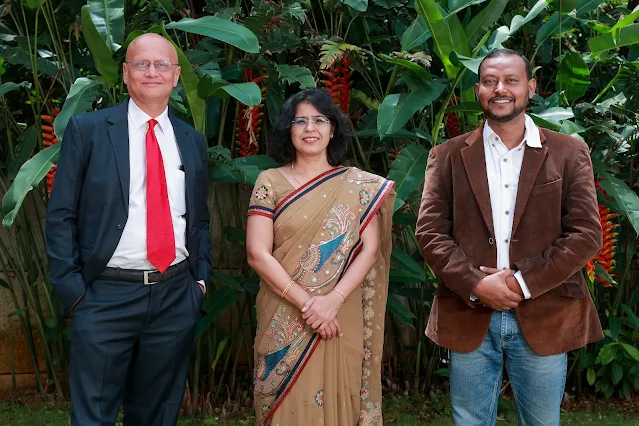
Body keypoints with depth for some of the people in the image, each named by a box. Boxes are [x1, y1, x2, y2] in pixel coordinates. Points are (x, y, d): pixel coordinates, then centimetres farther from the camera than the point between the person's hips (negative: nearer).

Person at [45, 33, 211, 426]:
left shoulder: (192, 140, 11)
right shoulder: (87, 129, -1)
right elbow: (61, 214, -2)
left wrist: (201, 277, 6)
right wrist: (71, 287, -8)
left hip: (177, 297, 4)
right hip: (106, 296, -3)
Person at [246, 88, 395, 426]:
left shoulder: (359, 185, 3)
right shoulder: (270, 182, 0)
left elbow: (369, 249, -3)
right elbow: (257, 253, -7)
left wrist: (333, 300, -17)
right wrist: (306, 302, -15)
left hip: (342, 320, 1)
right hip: (284, 321, 0)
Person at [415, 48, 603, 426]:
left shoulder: (569, 153, 4)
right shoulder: (448, 156, 7)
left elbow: (586, 234, -3)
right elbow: (430, 232, 0)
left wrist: (524, 282, -12)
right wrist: (475, 284, -13)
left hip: (545, 319, 0)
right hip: (469, 319, 1)